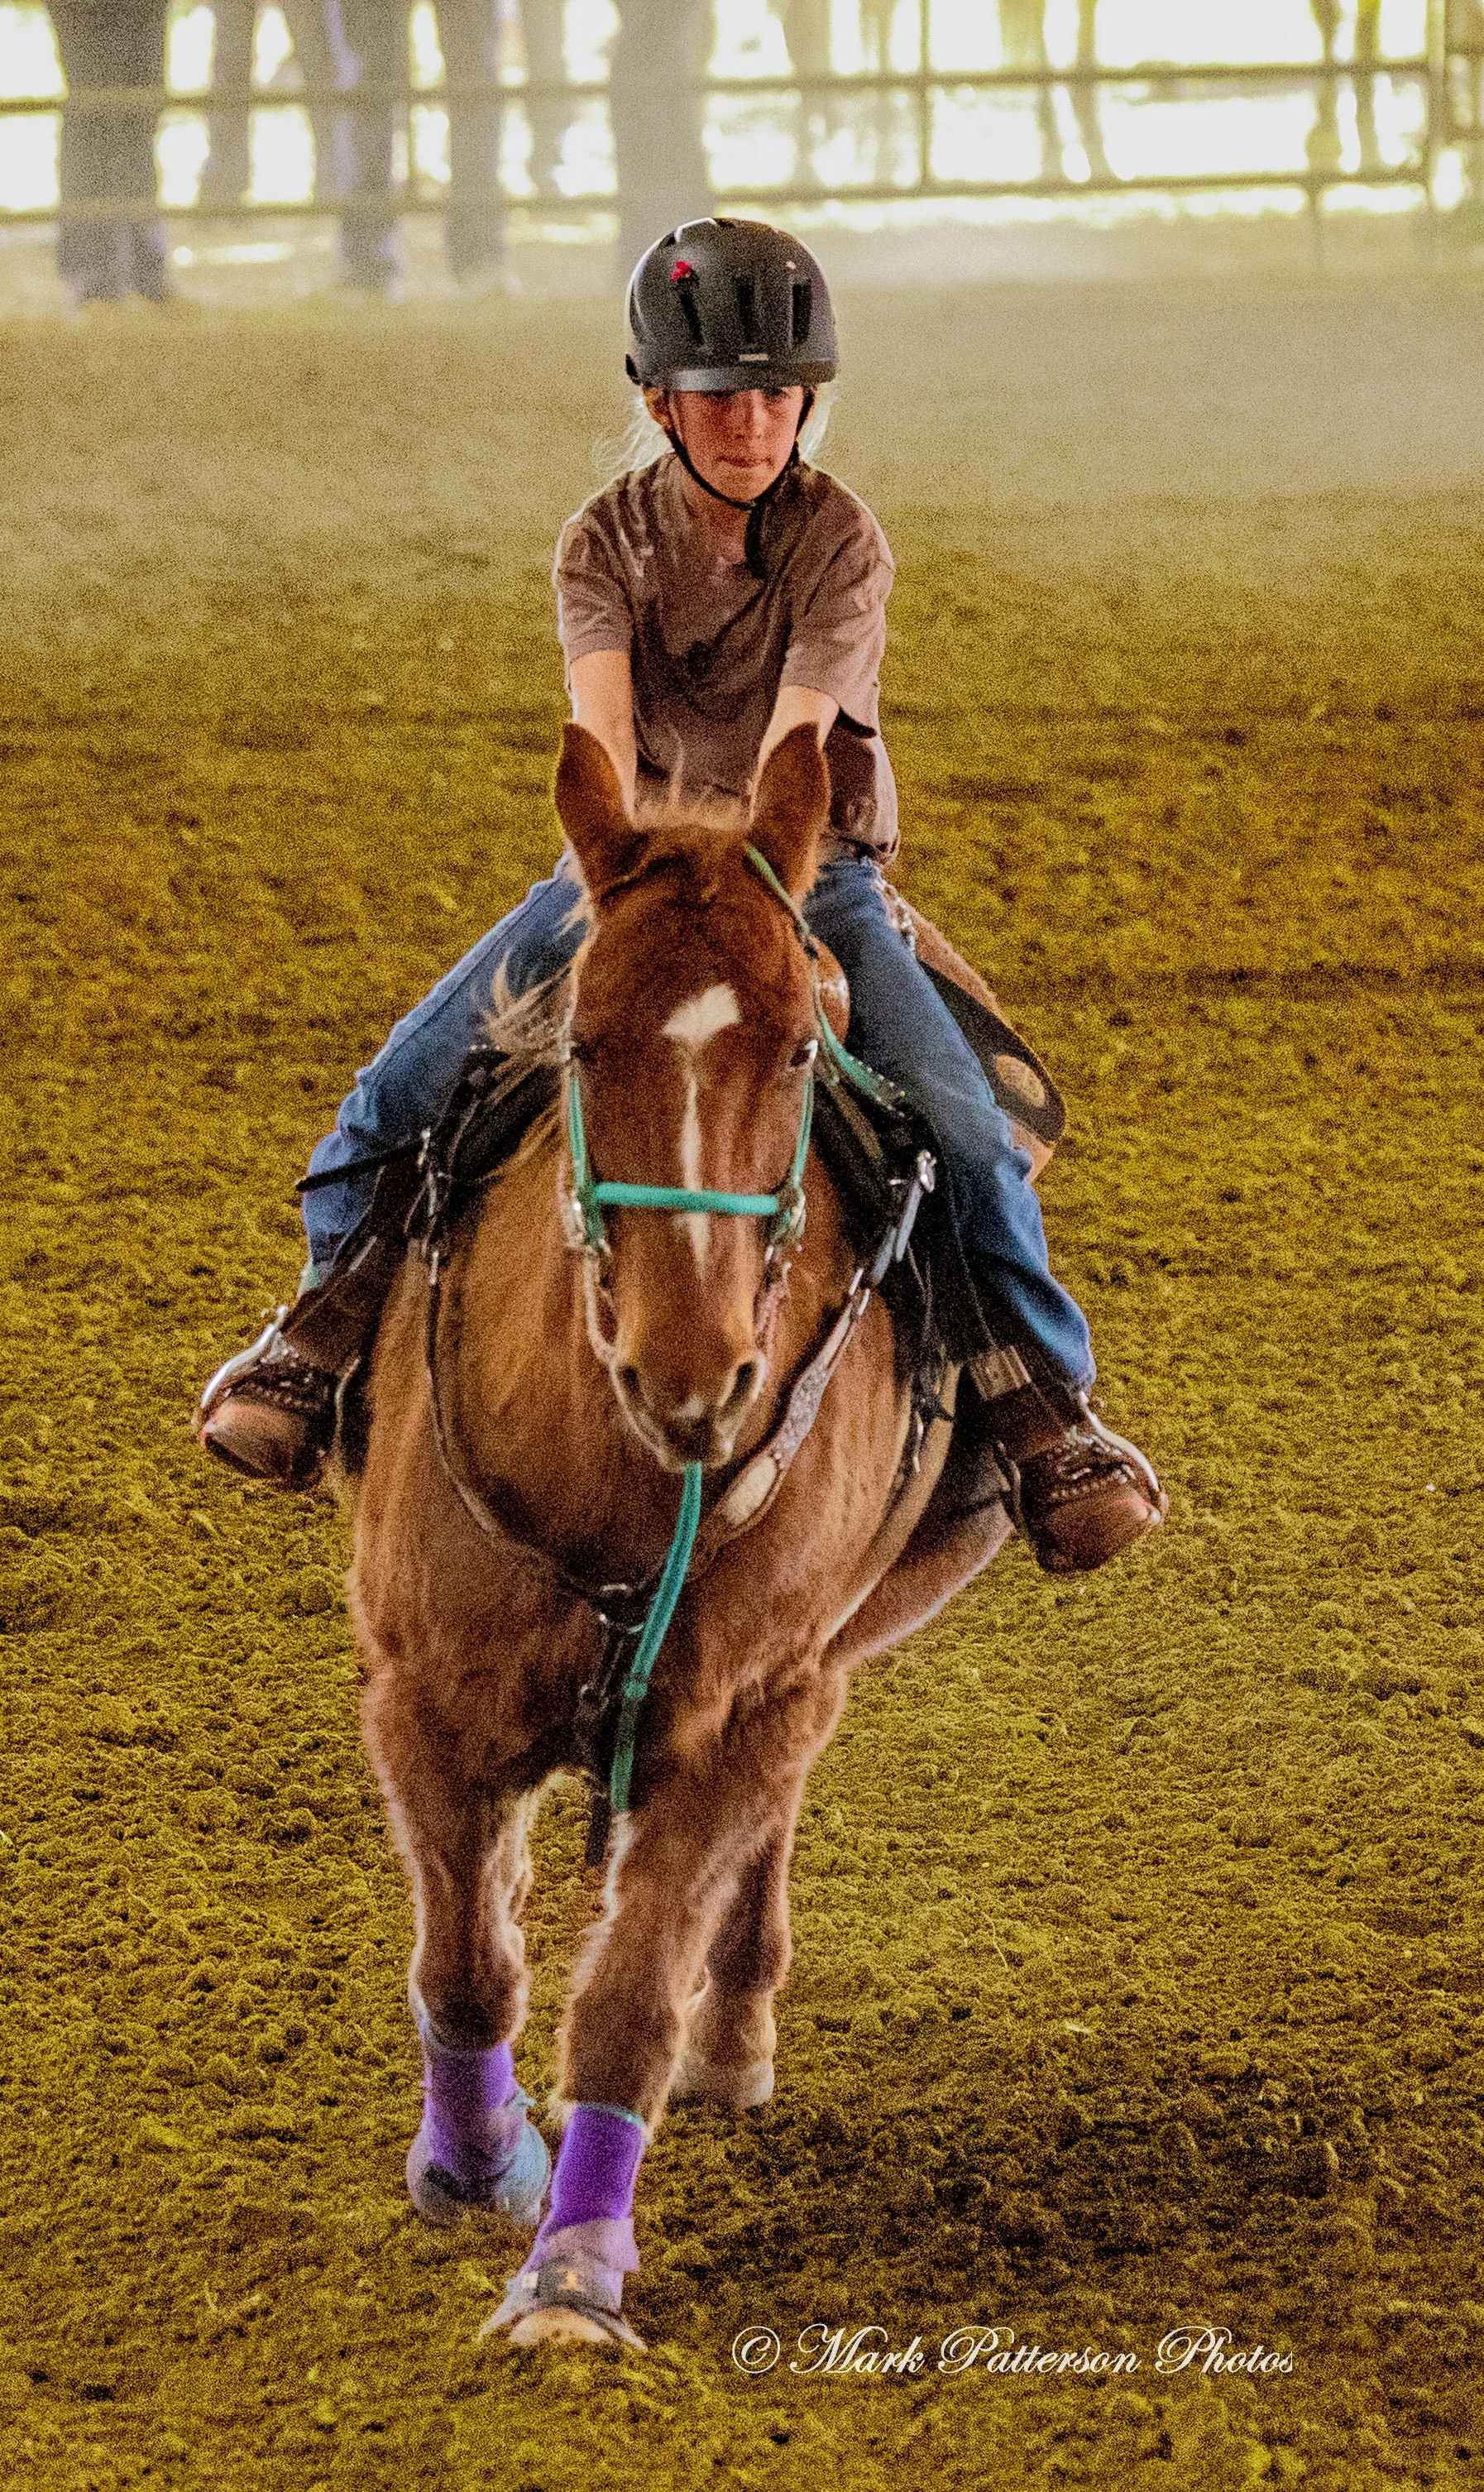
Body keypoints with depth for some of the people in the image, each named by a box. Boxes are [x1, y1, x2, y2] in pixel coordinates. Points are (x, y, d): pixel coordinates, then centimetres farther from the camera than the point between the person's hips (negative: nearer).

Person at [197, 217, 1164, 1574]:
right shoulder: (607, 540, -4)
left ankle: (1046, 1404, -2)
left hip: (814, 875, -2)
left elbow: (791, 753, -22)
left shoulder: (841, 542, -10)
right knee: (397, 1094, -11)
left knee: (968, 1135, -21)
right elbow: (602, 731, -20)